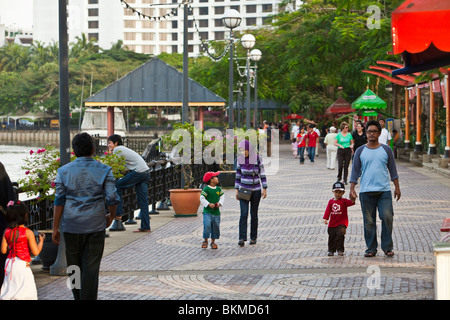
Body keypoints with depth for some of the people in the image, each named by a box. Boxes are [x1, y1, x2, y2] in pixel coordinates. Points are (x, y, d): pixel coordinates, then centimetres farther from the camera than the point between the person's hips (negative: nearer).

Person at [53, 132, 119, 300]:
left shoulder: (64, 171, 1)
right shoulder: (104, 170, -1)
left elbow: (59, 200, -1)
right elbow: (112, 198, -5)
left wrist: (55, 228, 3)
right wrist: (111, 216, 14)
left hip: (71, 225, 1)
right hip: (95, 224, -1)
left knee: (74, 266, 13)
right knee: (91, 267, 0)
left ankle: (78, 296, 23)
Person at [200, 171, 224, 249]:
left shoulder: (218, 189, 7)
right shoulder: (206, 189, -10)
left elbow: (222, 197, 14)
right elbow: (202, 198, -10)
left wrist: (219, 203, -4)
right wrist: (209, 204, -17)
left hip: (216, 212, 5)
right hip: (207, 211, -5)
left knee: (216, 227, 7)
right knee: (207, 225, -16)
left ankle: (213, 241, 20)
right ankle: (205, 240, 2)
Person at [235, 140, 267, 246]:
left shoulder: (257, 158, -8)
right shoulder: (240, 159, -2)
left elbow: (262, 174, -4)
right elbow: (238, 175, 6)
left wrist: (264, 189, -6)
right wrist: (237, 190, 5)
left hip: (256, 190, -1)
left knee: (254, 214, 4)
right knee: (244, 213, -11)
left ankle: (253, 237, 16)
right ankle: (242, 238, -16)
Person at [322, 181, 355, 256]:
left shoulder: (344, 201, -3)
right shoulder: (331, 201, 5)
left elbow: (351, 202, -19)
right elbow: (328, 210, 1)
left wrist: (353, 200, -41)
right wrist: (325, 218, -9)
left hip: (342, 223, -4)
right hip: (332, 223, 4)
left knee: (340, 235, -19)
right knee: (331, 237, 10)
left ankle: (340, 250, -8)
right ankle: (331, 250, 24)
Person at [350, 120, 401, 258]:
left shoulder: (386, 150, 8)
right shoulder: (360, 151, 7)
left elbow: (392, 169, 12)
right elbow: (355, 171, 8)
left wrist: (397, 187, 9)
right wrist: (352, 189, 0)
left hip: (384, 190, 0)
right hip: (366, 191, 0)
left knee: (387, 217, -10)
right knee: (369, 221, 2)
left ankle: (387, 247, 2)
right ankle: (371, 249, 10)